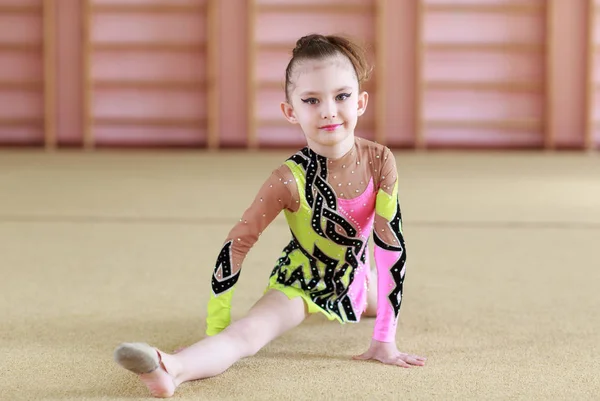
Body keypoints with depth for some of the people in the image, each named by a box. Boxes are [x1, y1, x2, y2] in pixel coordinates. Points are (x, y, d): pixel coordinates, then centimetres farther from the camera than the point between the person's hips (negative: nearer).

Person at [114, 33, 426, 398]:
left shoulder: (380, 162, -23)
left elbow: (392, 245, -19)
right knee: (248, 332, -33)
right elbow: (237, 243, -26)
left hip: (353, 277, 5)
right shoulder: (290, 180, -31)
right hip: (300, 282, -5)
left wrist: (385, 340, -18)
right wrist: (215, 329, -26)